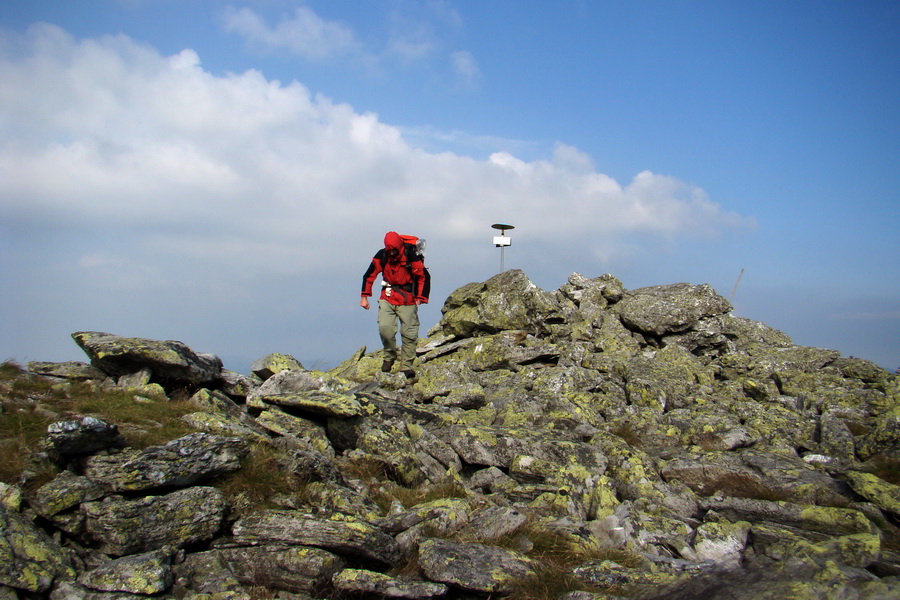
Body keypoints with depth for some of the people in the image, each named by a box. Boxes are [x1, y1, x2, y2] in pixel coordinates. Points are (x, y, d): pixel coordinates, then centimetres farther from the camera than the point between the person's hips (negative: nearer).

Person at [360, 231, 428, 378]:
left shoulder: (411, 256, -12)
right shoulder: (381, 256, -3)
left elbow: (423, 276, -3)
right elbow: (369, 275, 8)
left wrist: (420, 298, -7)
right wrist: (364, 297, 7)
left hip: (407, 299, -2)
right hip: (387, 298, 2)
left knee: (409, 333, -4)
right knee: (385, 328, -13)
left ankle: (406, 365, 7)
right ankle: (389, 357, 10)